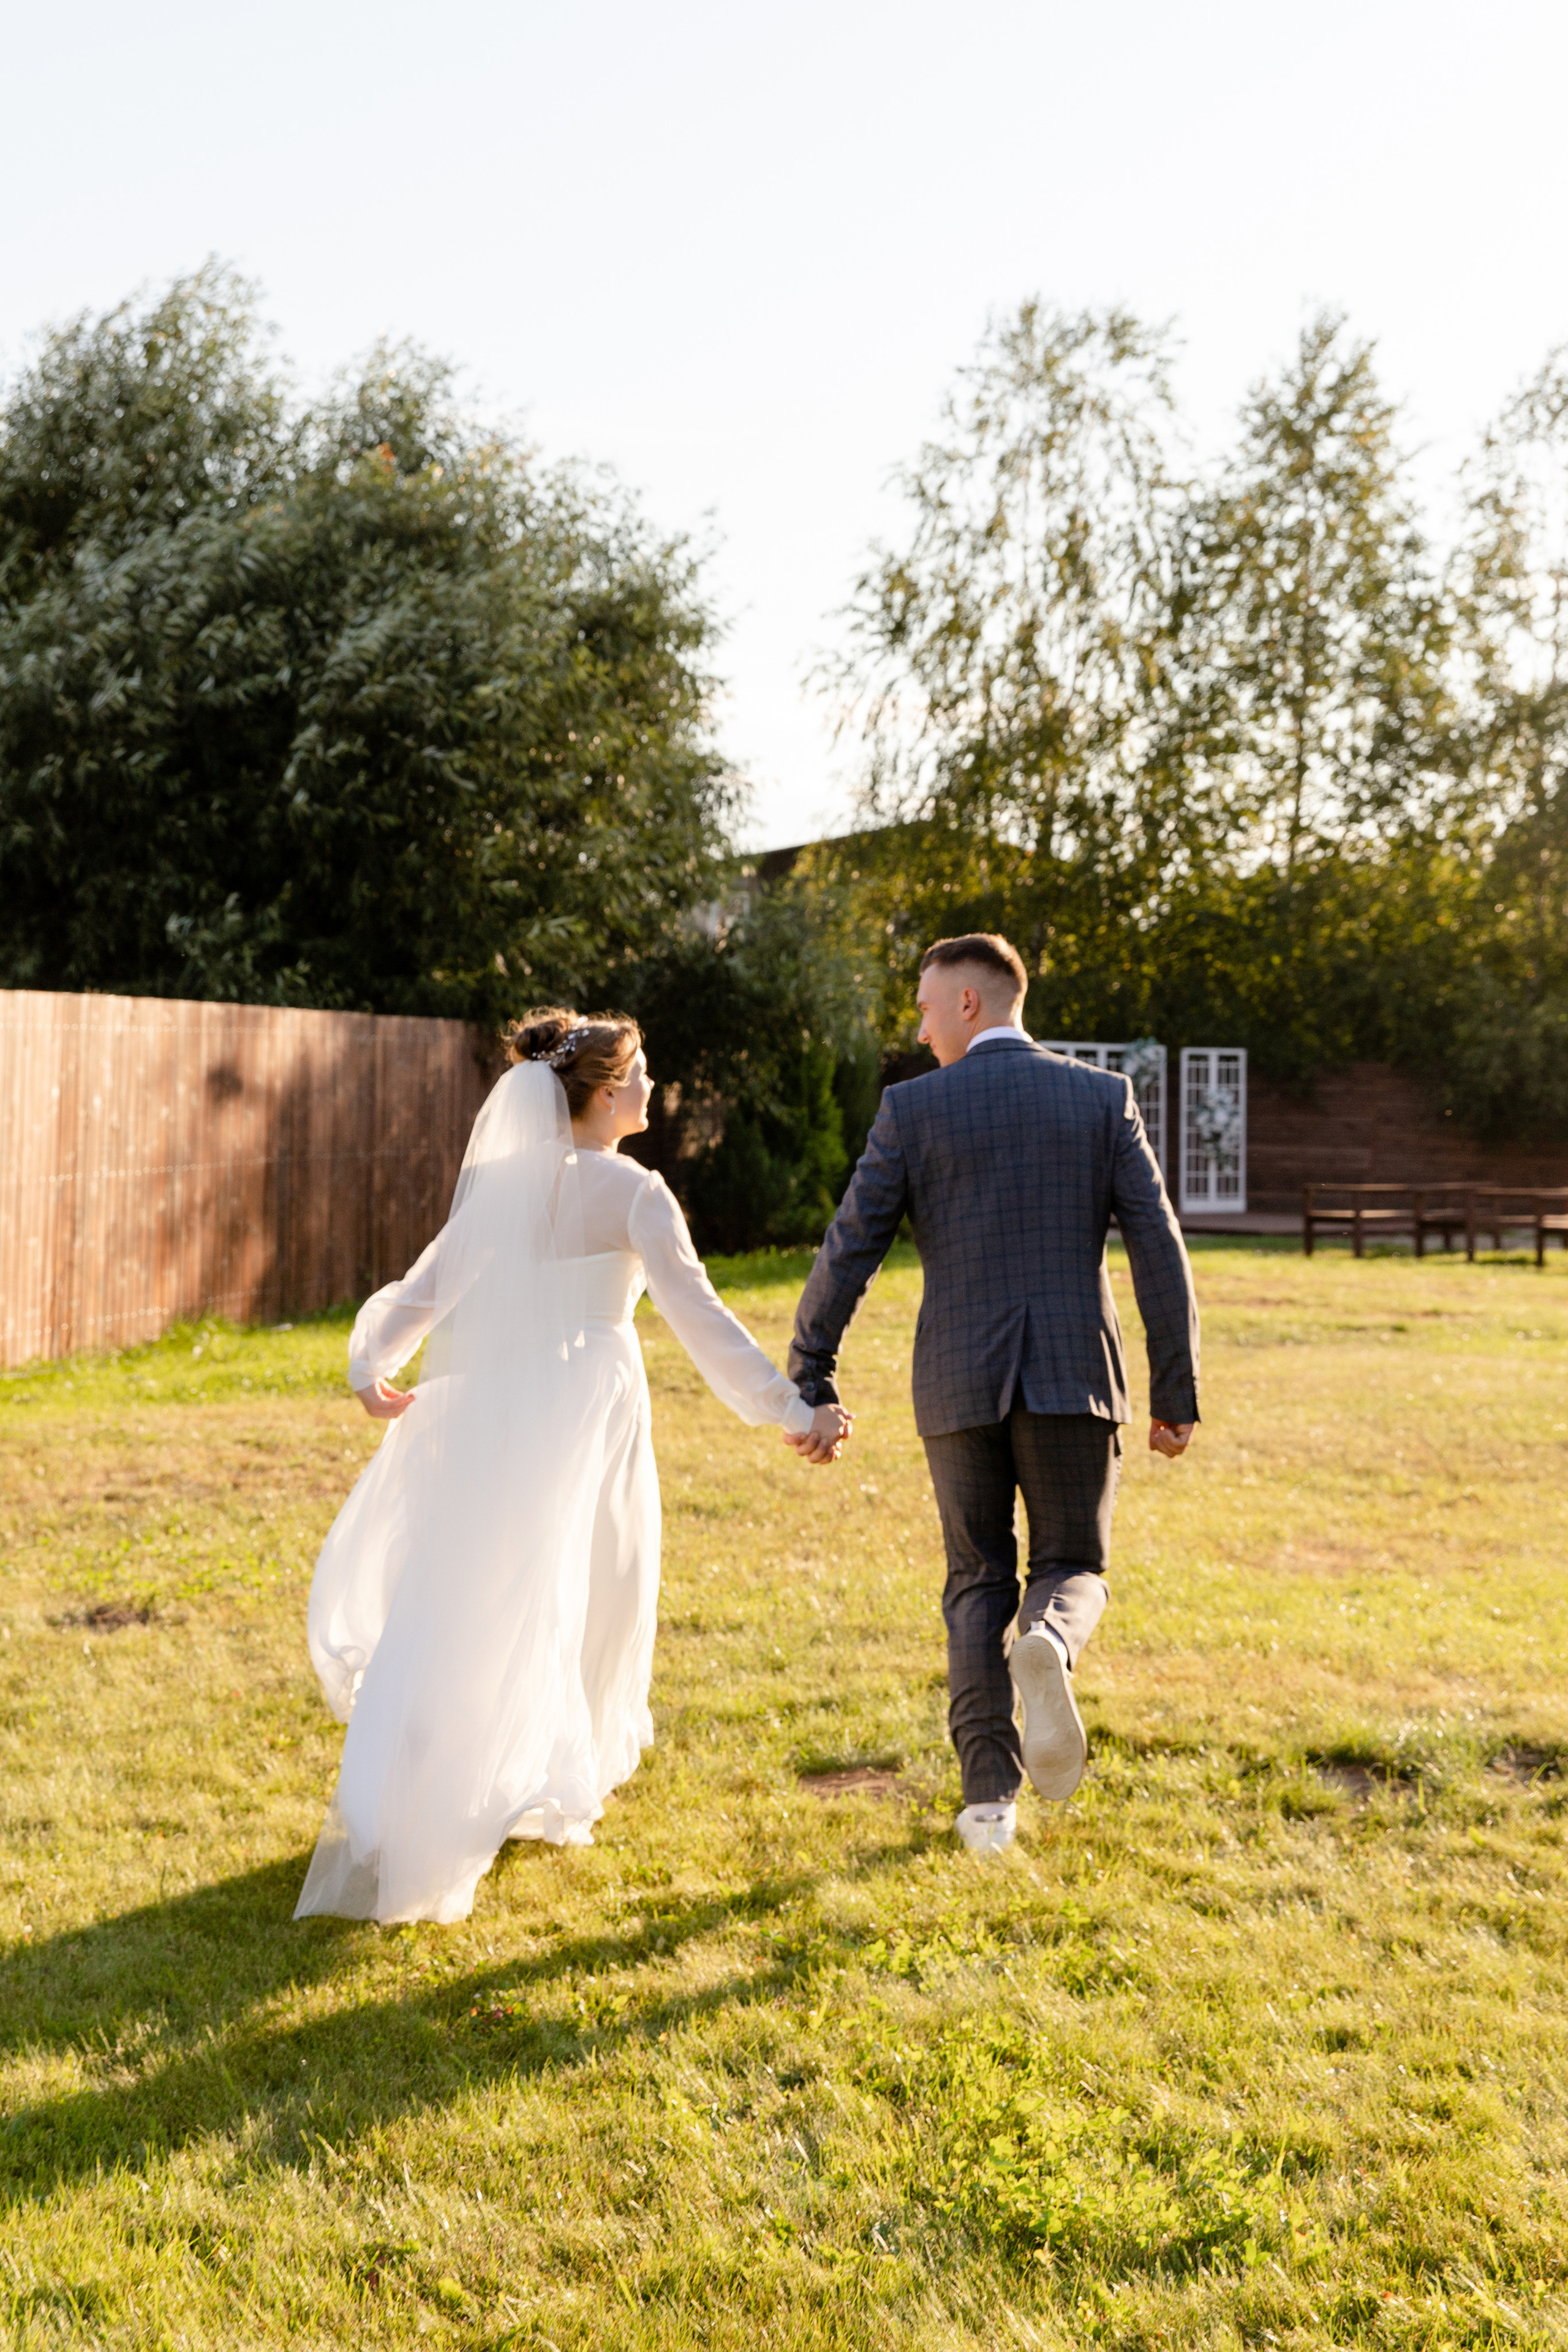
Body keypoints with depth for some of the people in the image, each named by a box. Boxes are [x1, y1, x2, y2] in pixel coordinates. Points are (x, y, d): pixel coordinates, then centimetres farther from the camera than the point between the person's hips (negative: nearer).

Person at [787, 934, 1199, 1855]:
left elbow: (848, 1253, -2)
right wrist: (1177, 1391, 3)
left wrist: (811, 1381, 7)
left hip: (960, 1381, 0)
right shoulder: (1104, 1098, 4)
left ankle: (990, 1793, 5)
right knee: (1072, 1570, 12)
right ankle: (1047, 1648, -24)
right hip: (1075, 1374, 0)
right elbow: (1160, 1250, -2)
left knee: (980, 1585, 13)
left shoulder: (915, 1107, 0)